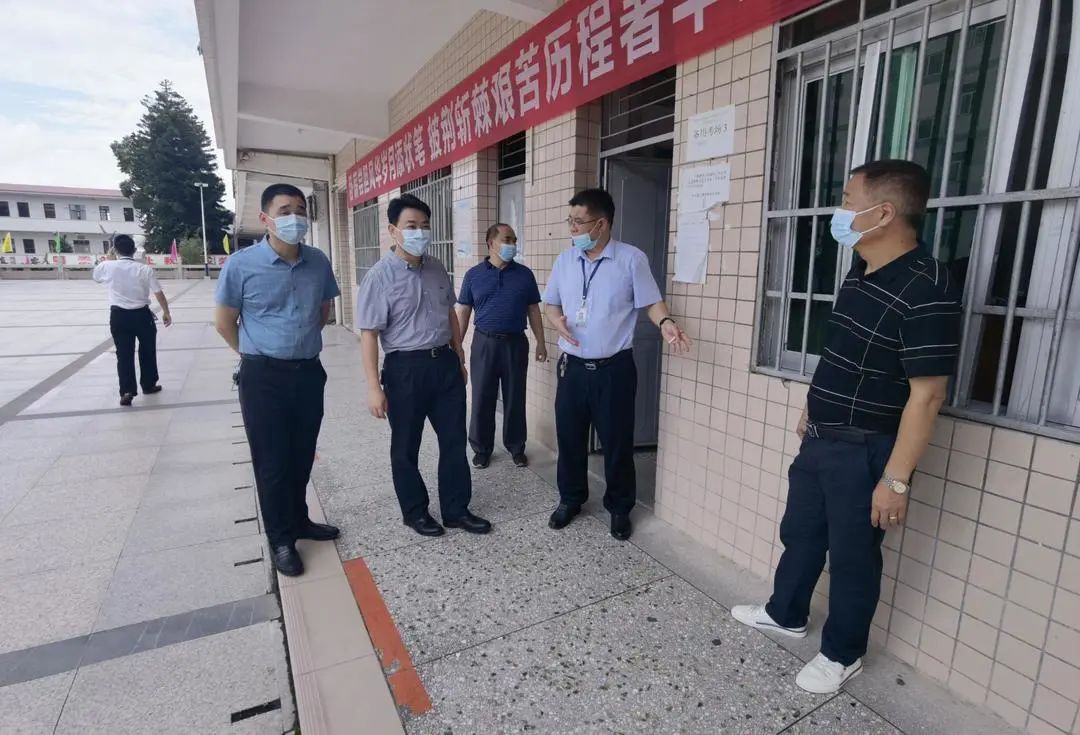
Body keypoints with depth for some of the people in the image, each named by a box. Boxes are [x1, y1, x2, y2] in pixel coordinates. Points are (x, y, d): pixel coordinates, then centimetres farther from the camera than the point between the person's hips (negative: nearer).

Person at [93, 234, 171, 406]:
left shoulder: (108, 266, -4)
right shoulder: (145, 269, -8)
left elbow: (96, 275, 20)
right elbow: (159, 293, -8)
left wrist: (109, 257, 25)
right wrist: (166, 312, 4)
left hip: (118, 316, 1)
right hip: (142, 315, -1)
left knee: (124, 354, 4)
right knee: (147, 351, 16)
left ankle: (127, 391, -2)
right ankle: (149, 385, 26)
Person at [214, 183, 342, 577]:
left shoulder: (319, 262, -1)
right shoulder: (241, 265, -12)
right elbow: (224, 322, 0)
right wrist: (258, 354, 9)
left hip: (310, 371, 4)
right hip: (264, 376, -3)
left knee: (302, 456, 17)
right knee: (271, 461, 6)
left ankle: (299, 520, 37)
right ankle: (280, 539, 23)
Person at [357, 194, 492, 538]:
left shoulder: (437, 269, 5)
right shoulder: (380, 276, -13)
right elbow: (368, 334, -14)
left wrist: (459, 359, 16)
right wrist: (374, 387, -17)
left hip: (445, 362, 6)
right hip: (406, 368, -5)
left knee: (454, 440, 12)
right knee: (406, 447, 11)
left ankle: (456, 509, 29)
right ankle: (415, 512, 32)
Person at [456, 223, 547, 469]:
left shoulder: (524, 274, 4)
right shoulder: (474, 275, 2)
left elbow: (533, 310, 8)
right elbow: (462, 312, 4)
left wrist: (541, 342, 4)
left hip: (516, 343, 1)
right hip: (484, 343, 0)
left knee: (515, 398, 8)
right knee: (482, 398, 6)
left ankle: (516, 447, 23)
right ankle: (482, 448, 21)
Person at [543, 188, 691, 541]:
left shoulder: (632, 259, -7)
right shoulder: (565, 260, 7)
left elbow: (651, 302, -5)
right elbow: (550, 303, 14)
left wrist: (666, 323, -26)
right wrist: (557, 320, -8)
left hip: (614, 369, -4)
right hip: (572, 366, 4)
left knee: (616, 441, 7)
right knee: (569, 437, 13)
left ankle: (620, 508, 27)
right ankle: (570, 499, 33)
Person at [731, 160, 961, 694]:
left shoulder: (925, 290, -23)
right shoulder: (859, 276, 5)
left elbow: (927, 394, -23)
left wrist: (895, 478, -22)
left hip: (865, 452, -8)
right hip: (821, 440, 9)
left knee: (852, 556, 11)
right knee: (799, 533, 22)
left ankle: (842, 653, 34)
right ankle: (785, 614, 44)